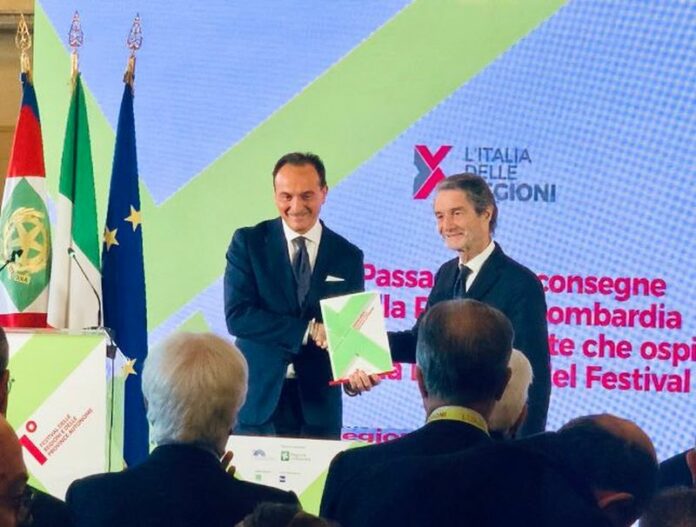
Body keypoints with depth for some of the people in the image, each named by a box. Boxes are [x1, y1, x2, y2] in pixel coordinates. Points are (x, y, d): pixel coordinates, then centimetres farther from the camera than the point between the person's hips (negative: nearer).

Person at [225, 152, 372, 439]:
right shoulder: (248, 242, -1)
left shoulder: (347, 256, 5)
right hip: (259, 396, -2)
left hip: (318, 402, 2)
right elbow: (237, 316, -11)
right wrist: (309, 331, -19)